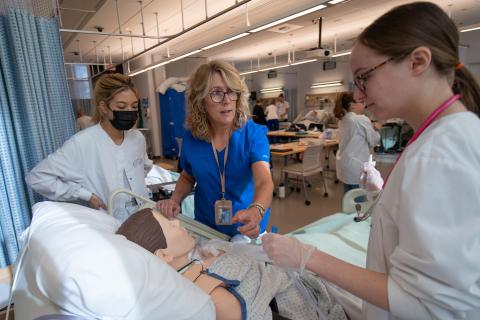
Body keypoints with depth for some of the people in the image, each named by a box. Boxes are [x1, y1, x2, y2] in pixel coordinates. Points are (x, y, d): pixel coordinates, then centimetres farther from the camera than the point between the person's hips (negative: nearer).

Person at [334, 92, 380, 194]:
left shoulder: (343, 120, 9)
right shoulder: (362, 120, -15)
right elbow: (374, 140, -5)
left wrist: (370, 128, 11)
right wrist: (376, 130, 13)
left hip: (344, 163, 8)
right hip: (356, 165, -8)